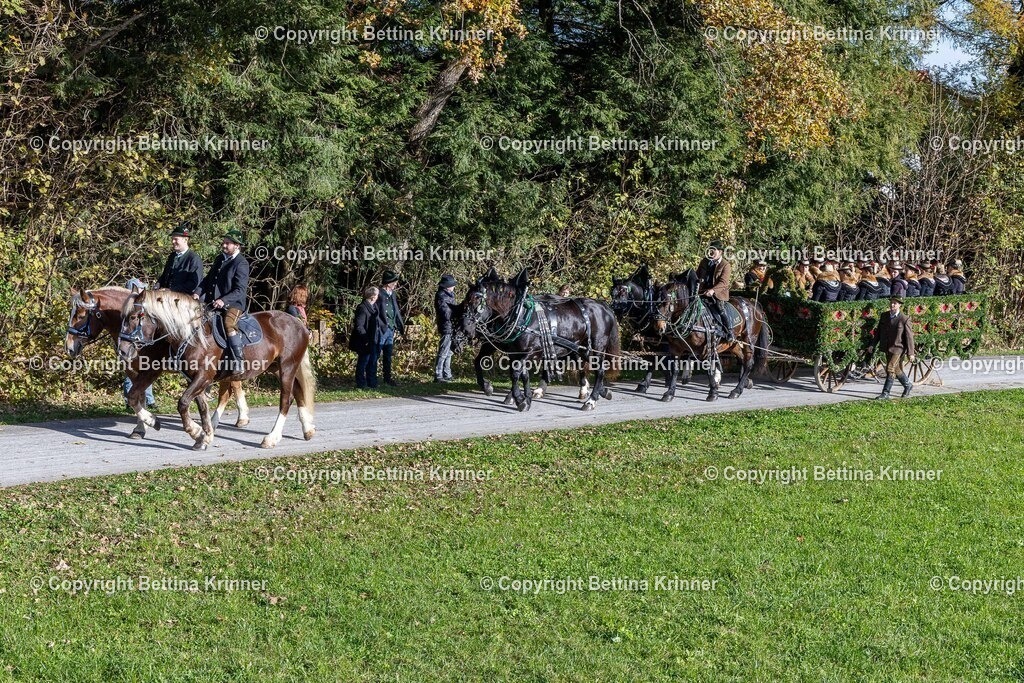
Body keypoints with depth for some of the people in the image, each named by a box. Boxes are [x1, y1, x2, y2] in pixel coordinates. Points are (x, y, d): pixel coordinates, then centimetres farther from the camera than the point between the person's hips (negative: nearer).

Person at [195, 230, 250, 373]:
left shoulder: (241, 264, -9)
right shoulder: (219, 259, 15)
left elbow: (240, 290, -15)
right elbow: (208, 279, 20)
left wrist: (224, 300, -28)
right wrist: (198, 292, 2)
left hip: (234, 304, -9)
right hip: (213, 302, 9)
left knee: (229, 325, -33)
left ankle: (238, 361, -31)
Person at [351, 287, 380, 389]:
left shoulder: (373, 306, 8)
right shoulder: (362, 308, -19)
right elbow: (359, 326, -20)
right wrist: (365, 339, -20)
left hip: (373, 340, 9)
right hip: (364, 342, -9)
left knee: (373, 361, 15)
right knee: (363, 361, 2)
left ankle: (372, 383, 26)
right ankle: (360, 384, 13)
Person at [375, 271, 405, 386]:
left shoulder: (392, 294, 11)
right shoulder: (379, 294, -13)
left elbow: (396, 311, 17)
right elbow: (375, 313, -15)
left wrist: (400, 327, 13)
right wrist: (379, 328, -19)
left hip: (391, 330, 8)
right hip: (381, 330, -8)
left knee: (388, 356, 13)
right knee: (376, 355, -1)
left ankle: (387, 378, 19)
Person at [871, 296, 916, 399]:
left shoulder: (904, 319, -11)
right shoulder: (884, 316, 6)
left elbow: (909, 336, -9)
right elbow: (878, 332, 14)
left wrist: (911, 353, -11)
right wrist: (873, 345, 8)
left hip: (897, 348, -6)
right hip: (887, 348, 6)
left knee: (890, 369, -12)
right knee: (896, 369, 17)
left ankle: (885, 393, -6)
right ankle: (907, 385, 37)